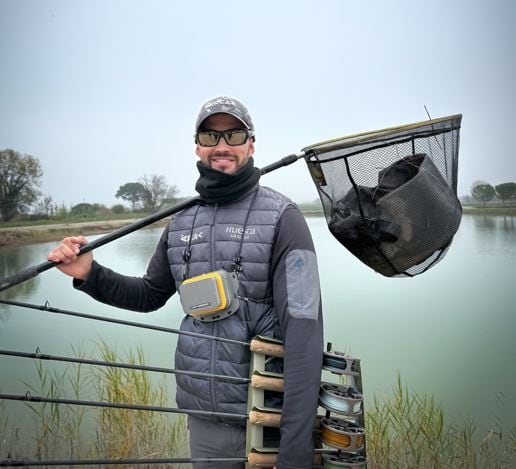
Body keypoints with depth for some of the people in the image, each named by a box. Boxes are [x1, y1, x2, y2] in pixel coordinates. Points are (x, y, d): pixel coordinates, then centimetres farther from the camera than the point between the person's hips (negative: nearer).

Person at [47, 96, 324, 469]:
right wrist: (89, 274, -1)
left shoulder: (281, 217, -12)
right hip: (204, 416, 5)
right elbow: (151, 295, 17)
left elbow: (303, 328, -18)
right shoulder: (182, 221, 5)